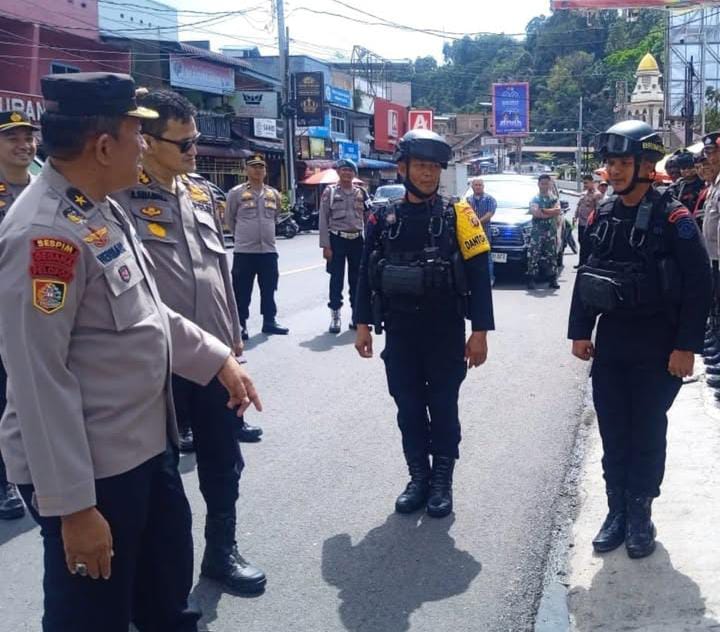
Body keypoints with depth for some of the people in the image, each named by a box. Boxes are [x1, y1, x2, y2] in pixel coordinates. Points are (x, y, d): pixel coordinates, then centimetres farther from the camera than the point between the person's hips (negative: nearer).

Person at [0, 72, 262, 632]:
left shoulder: (103, 211, 7)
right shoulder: (46, 233, -25)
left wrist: (217, 357, 12)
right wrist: (73, 504, -22)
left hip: (147, 446, 9)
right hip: (89, 472, -9)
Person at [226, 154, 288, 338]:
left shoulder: (273, 194, 8)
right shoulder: (236, 193, -5)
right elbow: (230, 219, 5)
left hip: (269, 250, 4)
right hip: (244, 251, -4)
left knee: (269, 289, 12)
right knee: (242, 291, 1)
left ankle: (269, 321, 23)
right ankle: (240, 324, 10)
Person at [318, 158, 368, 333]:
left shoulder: (361, 193, 8)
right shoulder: (329, 191, 1)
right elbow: (323, 220, -3)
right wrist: (325, 245, -9)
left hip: (357, 240, 3)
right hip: (337, 239, -3)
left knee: (357, 279, 8)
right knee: (336, 279, 1)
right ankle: (335, 316, 9)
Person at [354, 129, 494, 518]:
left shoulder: (457, 217, -5)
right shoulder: (383, 219, 3)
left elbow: (478, 277, -7)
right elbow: (367, 275, 8)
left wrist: (479, 331, -10)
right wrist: (363, 324, 5)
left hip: (445, 333, -2)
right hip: (399, 333, 3)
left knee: (442, 407, 7)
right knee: (408, 408, 10)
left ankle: (442, 481, 21)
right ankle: (418, 477, 25)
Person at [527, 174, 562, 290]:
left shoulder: (554, 199, 14)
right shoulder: (534, 199, 6)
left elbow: (558, 211, -5)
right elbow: (535, 213, -12)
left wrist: (543, 210, -12)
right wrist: (552, 212, -9)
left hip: (551, 232, 2)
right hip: (537, 231, -2)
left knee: (552, 256, 4)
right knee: (533, 256, -8)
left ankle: (552, 280, 8)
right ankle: (531, 280, -6)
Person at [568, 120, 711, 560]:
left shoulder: (674, 218, -11)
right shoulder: (603, 216, 6)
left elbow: (698, 285, -13)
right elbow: (586, 275, 12)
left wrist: (686, 346, -16)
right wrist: (580, 331, 8)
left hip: (657, 346, -5)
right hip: (610, 342, 5)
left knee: (647, 433, 6)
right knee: (613, 433, 10)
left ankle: (641, 516, 20)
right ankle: (617, 511, 23)